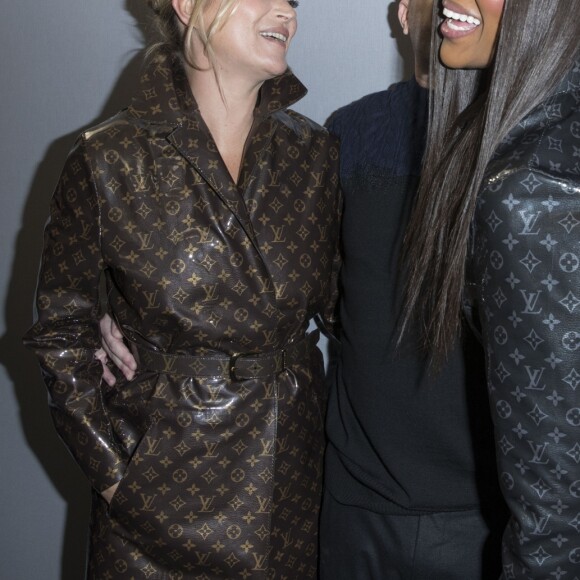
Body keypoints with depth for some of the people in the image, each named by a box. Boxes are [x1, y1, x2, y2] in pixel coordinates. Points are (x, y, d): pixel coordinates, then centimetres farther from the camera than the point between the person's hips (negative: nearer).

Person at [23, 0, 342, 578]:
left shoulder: (313, 152, 0)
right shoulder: (108, 161, -10)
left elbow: (334, 301, 7)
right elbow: (61, 330, -4)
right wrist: (110, 471, -7)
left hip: (289, 470, 3)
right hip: (160, 479, -3)